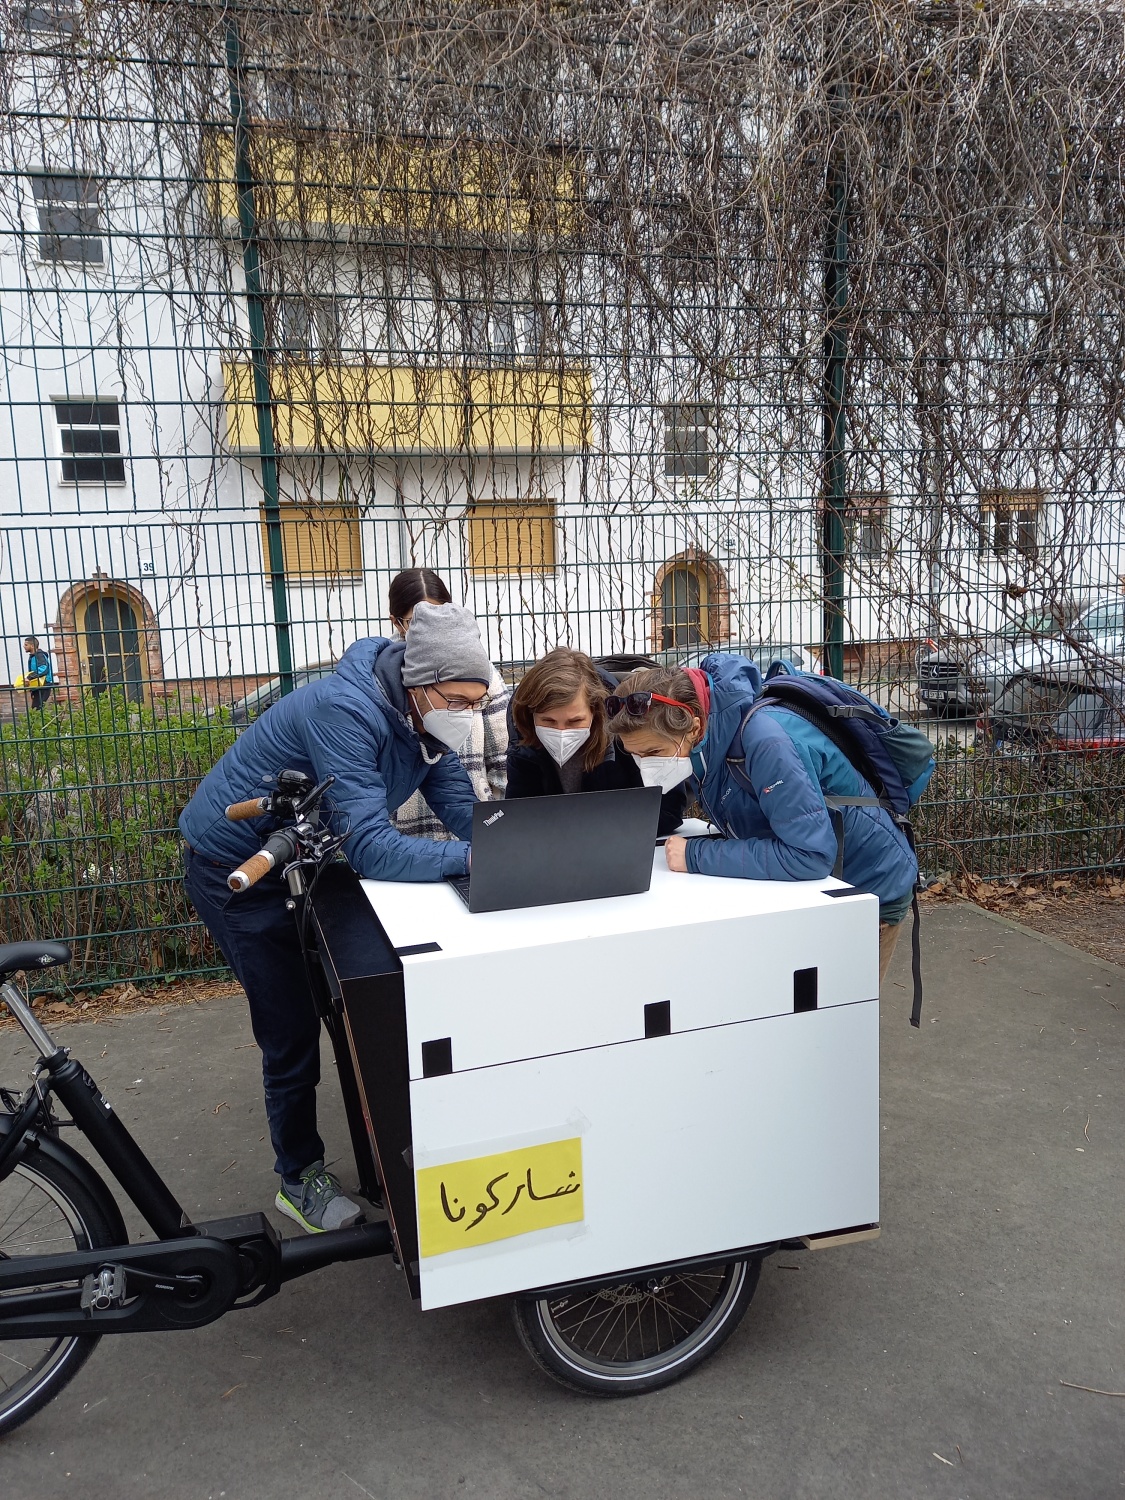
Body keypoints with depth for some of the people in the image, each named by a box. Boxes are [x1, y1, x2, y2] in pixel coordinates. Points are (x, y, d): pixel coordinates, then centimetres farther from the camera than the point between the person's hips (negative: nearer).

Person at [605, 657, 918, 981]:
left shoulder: (765, 740, -36)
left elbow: (810, 856, -38)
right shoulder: (701, 741, -12)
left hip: (869, 889, -7)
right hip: (809, 887, 7)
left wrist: (697, 856, -34)